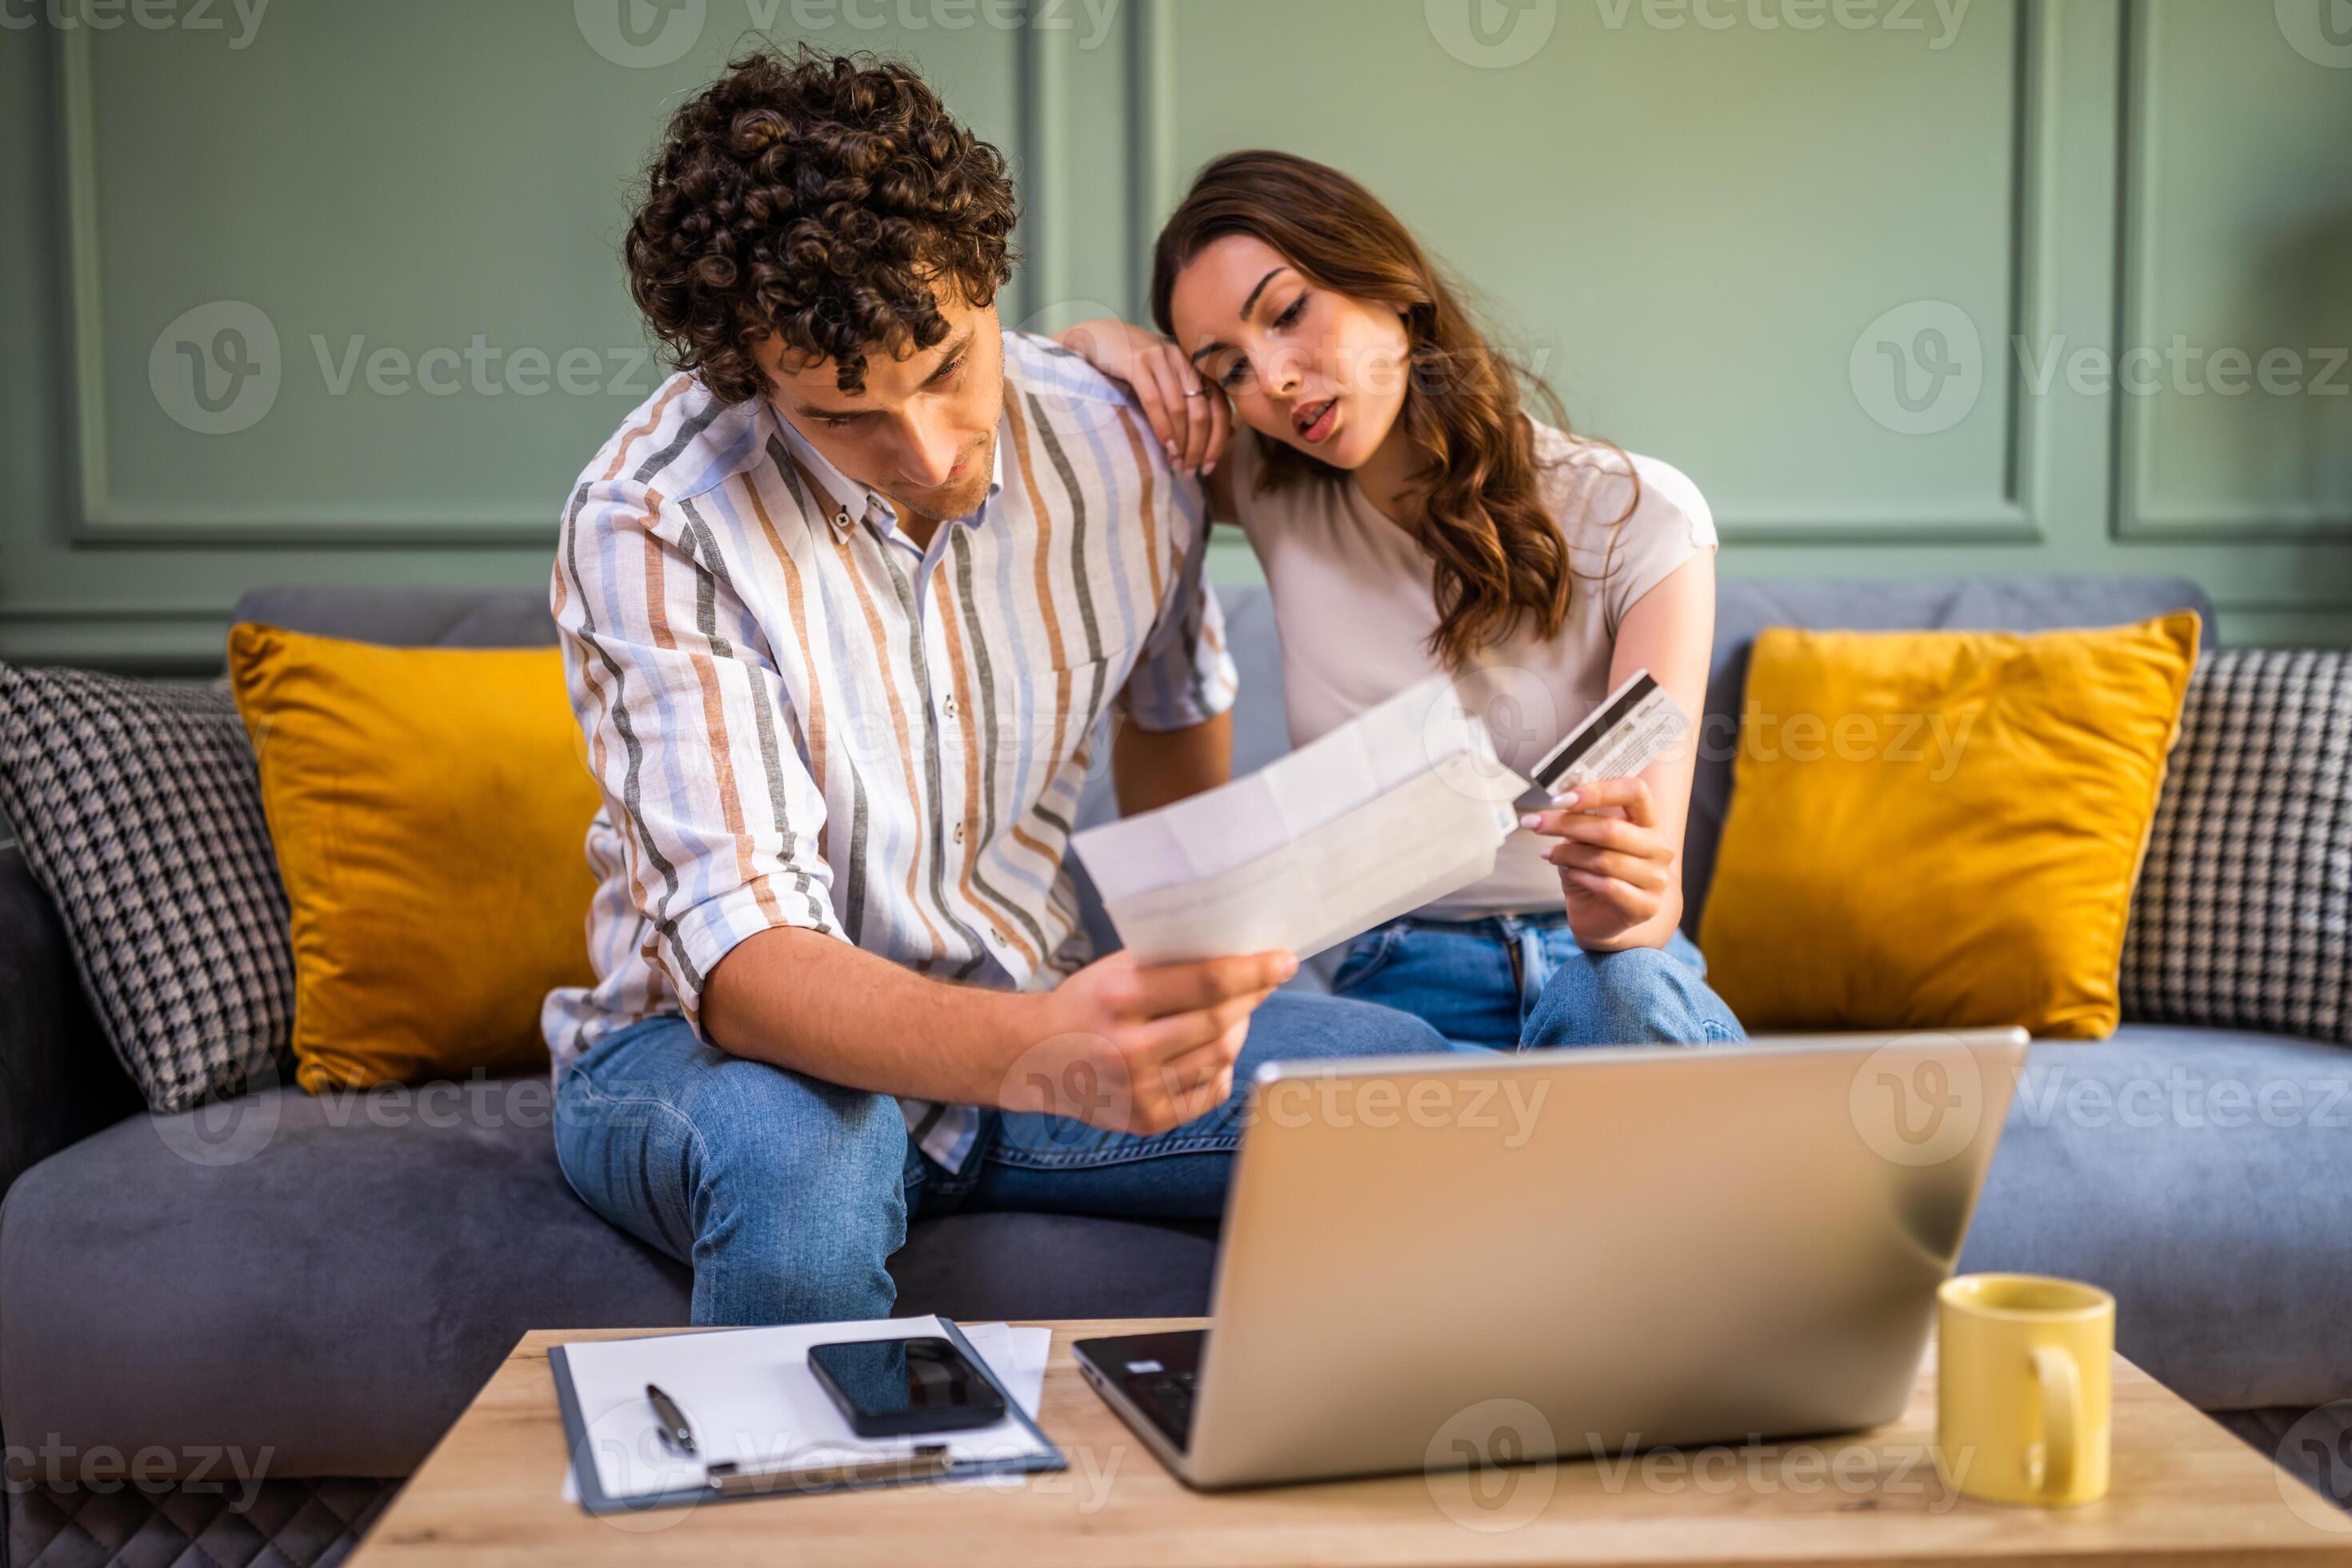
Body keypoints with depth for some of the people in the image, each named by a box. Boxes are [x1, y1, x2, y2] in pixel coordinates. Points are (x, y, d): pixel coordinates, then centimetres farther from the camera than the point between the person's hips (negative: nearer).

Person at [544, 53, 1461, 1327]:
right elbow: (737, 952, -32)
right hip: (724, 1043, -4)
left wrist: (1190, 966, 9)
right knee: (794, 1152, -39)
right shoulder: (650, 521, -23)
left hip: (1033, 1020, 5)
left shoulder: (1117, 448, -6)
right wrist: (1044, 1056, -50)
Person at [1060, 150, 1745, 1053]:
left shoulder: (1639, 518, -7)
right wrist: (1093, 344, -6)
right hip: (1391, 986, 2)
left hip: (1615, 967, -1)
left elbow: (1653, 871, -15)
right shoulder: (1273, 497, 3)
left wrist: (1625, 902, -39)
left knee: (1627, 990, -36)